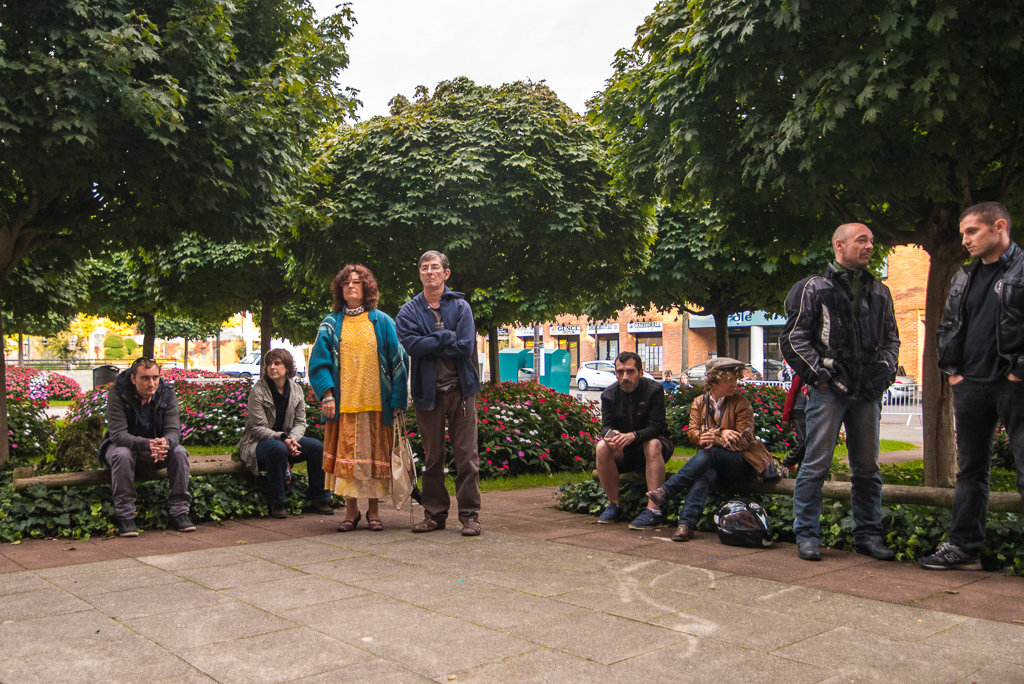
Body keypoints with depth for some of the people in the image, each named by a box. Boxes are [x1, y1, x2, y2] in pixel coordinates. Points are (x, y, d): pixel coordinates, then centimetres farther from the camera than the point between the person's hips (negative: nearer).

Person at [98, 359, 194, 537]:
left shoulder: (167, 394, -11)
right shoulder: (117, 393, -20)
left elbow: (173, 430, -17)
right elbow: (117, 434, -28)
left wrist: (165, 442, -43)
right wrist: (147, 444, -47)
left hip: (157, 447, 3)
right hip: (122, 445, -3)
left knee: (179, 452, -25)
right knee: (122, 454, -36)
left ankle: (179, 512, -18)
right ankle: (125, 517, -28)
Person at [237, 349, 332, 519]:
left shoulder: (296, 390, 3)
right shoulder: (258, 391, -12)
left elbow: (300, 422, 4)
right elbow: (258, 428, -16)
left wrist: (293, 438, -18)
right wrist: (283, 439, -29)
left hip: (285, 440, 5)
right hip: (257, 443, -5)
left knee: (316, 446, -19)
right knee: (277, 448, -38)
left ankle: (319, 499, -7)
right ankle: (276, 503, -25)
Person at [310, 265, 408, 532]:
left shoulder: (382, 322, 7)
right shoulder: (331, 324, 9)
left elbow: (397, 361, 5)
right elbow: (320, 362, 5)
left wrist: (397, 400, -1)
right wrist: (327, 393, -10)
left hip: (376, 402, -1)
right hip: (344, 403, 1)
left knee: (374, 456, 2)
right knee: (346, 457, 2)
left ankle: (374, 510, 14)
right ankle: (351, 511, 13)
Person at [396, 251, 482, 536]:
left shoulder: (460, 306, 4)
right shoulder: (409, 311, 6)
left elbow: (465, 347, -8)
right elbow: (411, 345, -11)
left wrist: (430, 344, -7)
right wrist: (447, 336, -11)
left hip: (460, 389, -1)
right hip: (428, 392, 1)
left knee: (466, 455, -2)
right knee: (432, 456, 9)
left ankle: (470, 514, 7)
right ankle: (434, 513, 20)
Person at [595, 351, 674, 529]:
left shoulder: (654, 390, -13)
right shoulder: (609, 395, -2)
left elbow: (656, 427, -22)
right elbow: (606, 426, -7)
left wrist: (633, 435, -41)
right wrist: (610, 434, -34)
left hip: (650, 445, -3)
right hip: (623, 451, 3)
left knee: (652, 444, -37)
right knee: (602, 447, -27)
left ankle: (653, 510, -39)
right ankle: (613, 504, -14)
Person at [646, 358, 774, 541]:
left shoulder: (741, 404, 0)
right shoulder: (699, 402, 11)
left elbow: (743, 440, -8)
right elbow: (692, 433, 0)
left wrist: (716, 440, -26)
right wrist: (720, 432, -18)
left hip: (741, 462, -2)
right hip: (713, 464, 2)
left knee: (708, 453, -35)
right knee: (706, 474, -36)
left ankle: (665, 491, -37)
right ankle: (686, 524, -47)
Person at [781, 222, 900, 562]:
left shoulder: (879, 293, 17)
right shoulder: (814, 288, 1)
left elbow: (891, 339, 23)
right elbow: (793, 338, -2)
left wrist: (885, 371, 6)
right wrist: (818, 374, -8)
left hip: (868, 392, 5)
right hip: (829, 390, -5)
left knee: (868, 467, 9)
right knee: (817, 464, -5)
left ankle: (868, 535, 20)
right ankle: (807, 535, 3)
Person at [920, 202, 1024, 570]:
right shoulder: (963, 278, 16)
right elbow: (946, 327, 21)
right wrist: (951, 369, 11)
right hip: (970, 385, 6)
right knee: (971, 469, 10)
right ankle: (963, 547, 17)